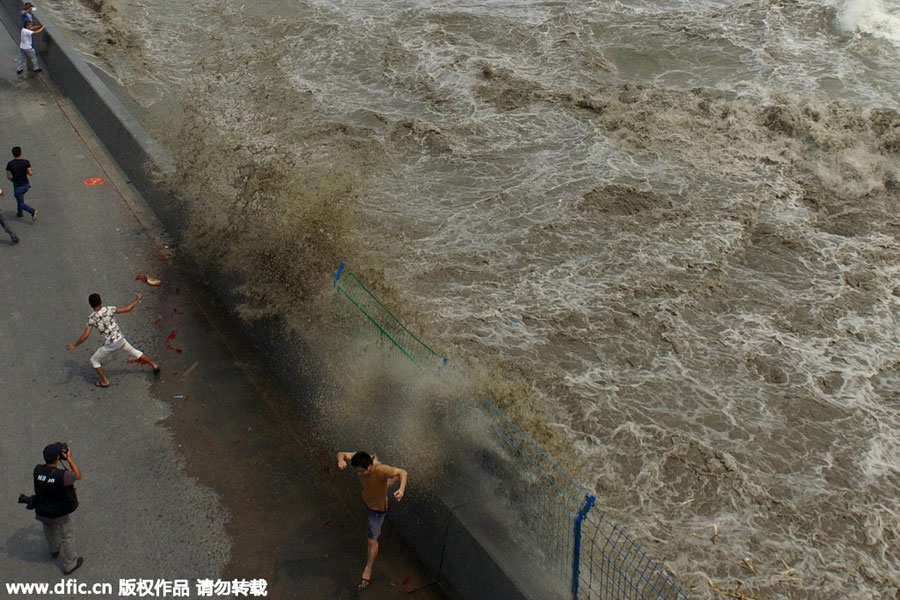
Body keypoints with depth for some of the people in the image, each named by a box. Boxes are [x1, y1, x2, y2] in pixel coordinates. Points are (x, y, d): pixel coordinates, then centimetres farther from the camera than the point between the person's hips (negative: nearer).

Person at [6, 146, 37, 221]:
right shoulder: (26, 162, -12)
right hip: (26, 185, 4)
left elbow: (8, 176, -9)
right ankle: (19, 213, 39)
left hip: (17, 187, -4)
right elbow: (30, 173, -14)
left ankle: (32, 212, -13)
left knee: (21, 203, 9)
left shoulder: (10, 164, -15)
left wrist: (12, 179, 12)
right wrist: (32, 172, 8)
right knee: (20, 197, 31)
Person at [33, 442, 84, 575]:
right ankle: (69, 565, 37)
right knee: (67, 538, 20)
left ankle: (54, 550, 63)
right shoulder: (62, 475, -36)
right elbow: (78, 475, -15)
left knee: (50, 533, 34)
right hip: (59, 515, -5)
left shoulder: (37, 470, -21)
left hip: (42, 512, 5)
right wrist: (69, 459, -14)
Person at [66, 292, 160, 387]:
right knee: (134, 352, 28)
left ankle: (105, 381, 19)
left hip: (110, 345, -3)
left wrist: (75, 345, -5)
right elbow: (127, 309, -1)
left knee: (94, 360, 19)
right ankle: (154, 365, 38)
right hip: (120, 340, 3)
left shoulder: (92, 318, -13)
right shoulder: (109, 310, -7)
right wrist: (137, 300, 14)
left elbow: (86, 335, -17)